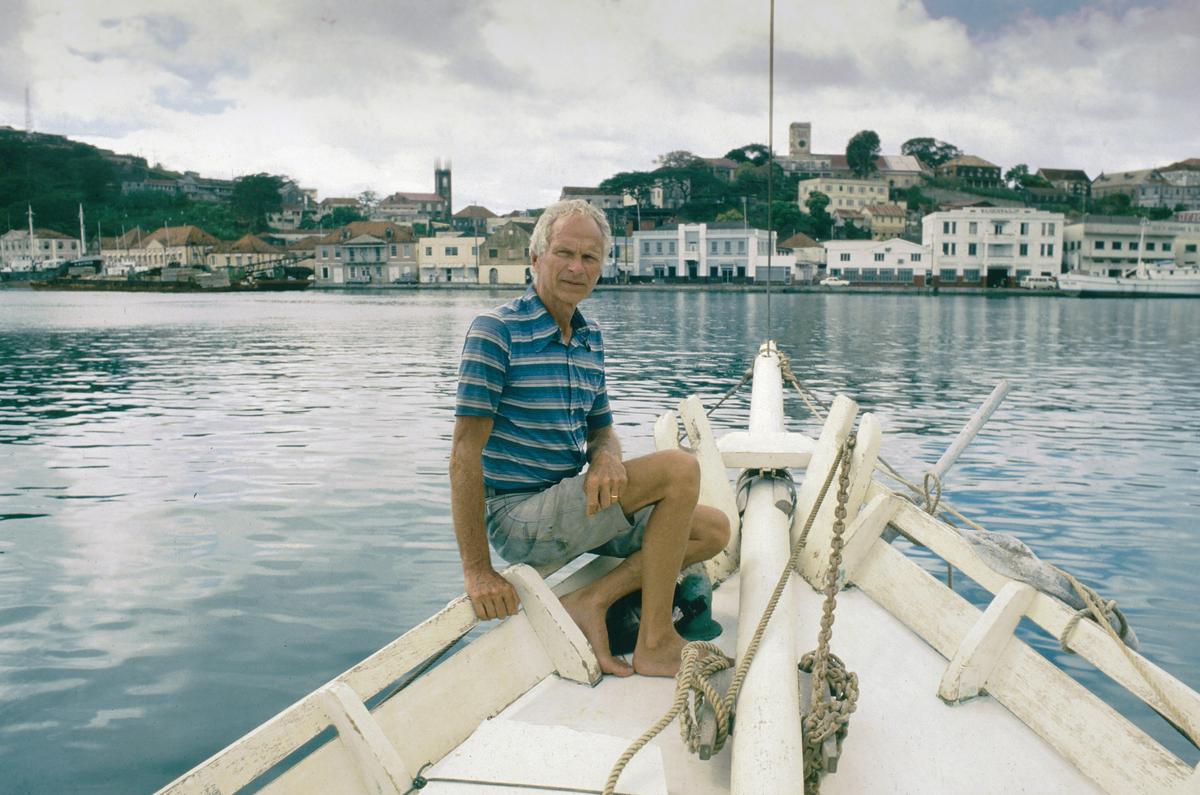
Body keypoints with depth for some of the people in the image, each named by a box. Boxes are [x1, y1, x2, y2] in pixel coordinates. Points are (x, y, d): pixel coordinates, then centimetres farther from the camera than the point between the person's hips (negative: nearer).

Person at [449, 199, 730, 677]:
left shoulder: (590, 338, 10)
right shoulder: (497, 331, -15)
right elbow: (465, 451, -18)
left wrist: (607, 457, -12)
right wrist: (476, 570, -21)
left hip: (568, 507, 8)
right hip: (517, 517, -8)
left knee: (713, 530, 2)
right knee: (679, 469, -21)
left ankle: (592, 601, -4)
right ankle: (655, 645, -13)